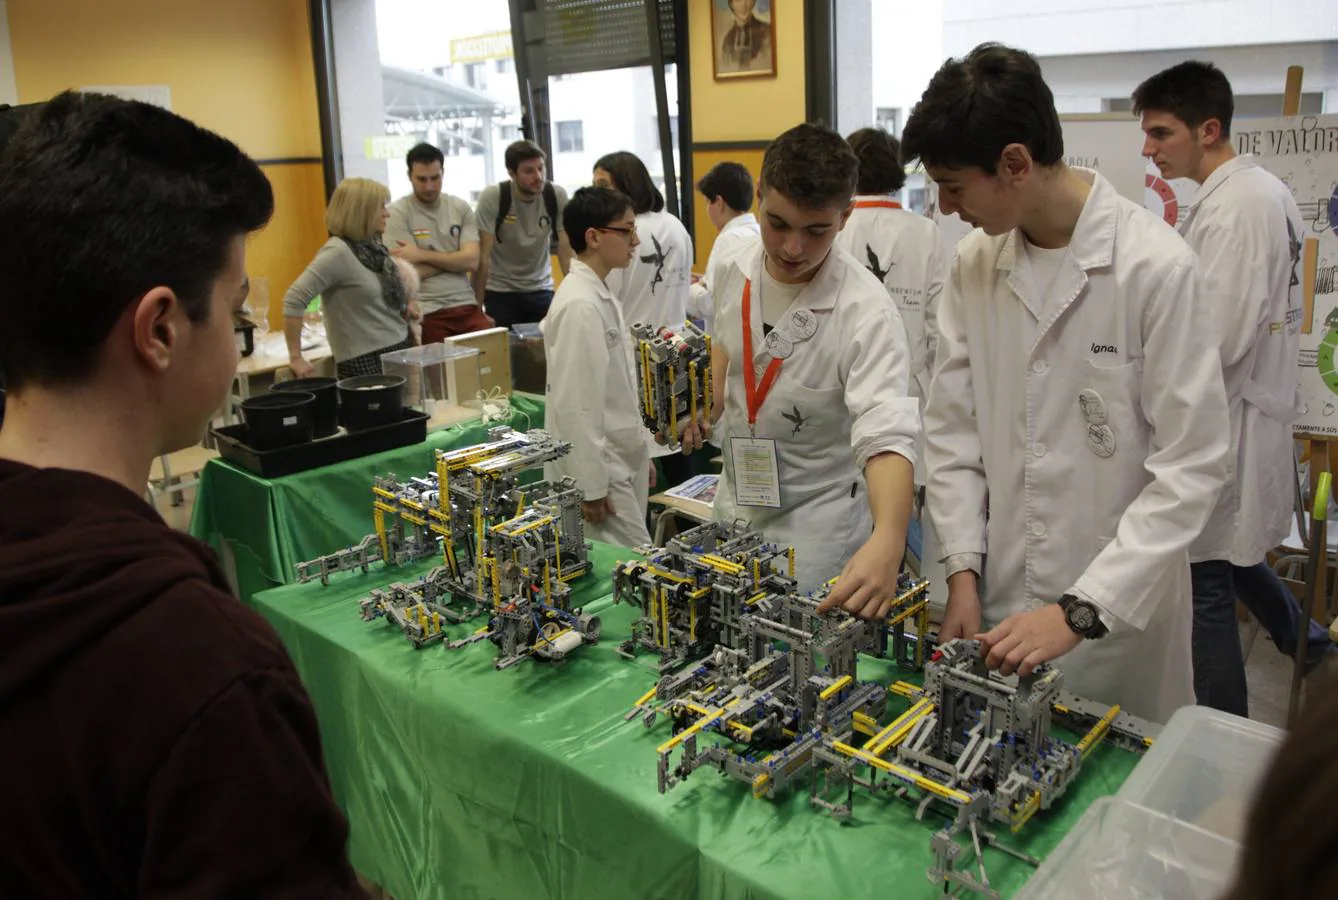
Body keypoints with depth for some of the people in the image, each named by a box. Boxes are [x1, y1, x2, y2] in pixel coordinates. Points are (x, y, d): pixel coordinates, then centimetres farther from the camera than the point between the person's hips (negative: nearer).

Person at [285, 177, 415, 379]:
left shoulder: (372, 245, 7)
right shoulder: (338, 252, -16)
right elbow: (294, 300, -20)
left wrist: (403, 303, 6)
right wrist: (296, 358, -19)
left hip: (400, 350, 8)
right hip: (366, 362, -8)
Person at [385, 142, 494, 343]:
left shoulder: (460, 208, 8)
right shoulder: (397, 213, -2)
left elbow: (472, 260, -3)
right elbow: (410, 272, -11)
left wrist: (422, 254, -10)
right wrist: (455, 258, -3)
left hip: (466, 306, 3)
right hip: (428, 313, -3)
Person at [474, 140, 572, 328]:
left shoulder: (557, 196, -9)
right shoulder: (492, 197, -15)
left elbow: (567, 251, -8)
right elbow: (482, 256, -14)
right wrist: (478, 306, -15)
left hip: (541, 289, 2)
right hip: (500, 291, -2)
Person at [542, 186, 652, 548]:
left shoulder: (602, 294, 10)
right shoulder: (580, 305, -20)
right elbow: (575, 405, -21)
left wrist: (639, 453, 19)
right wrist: (591, 485, -19)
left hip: (621, 461, 9)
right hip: (598, 469, -9)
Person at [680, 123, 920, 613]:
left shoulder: (866, 312, -26)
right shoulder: (735, 272, -6)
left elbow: (886, 435, -37)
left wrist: (887, 541, -53)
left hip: (817, 524, -6)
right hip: (736, 505, 6)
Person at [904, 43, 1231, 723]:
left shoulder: (1155, 265, -15)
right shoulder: (974, 264, 1)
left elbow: (1192, 464, -15)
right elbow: (952, 428, 5)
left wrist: (1082, 610, -20)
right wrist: (962, 569, -2)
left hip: (1117, 614, -4)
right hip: (996, 602, 4)